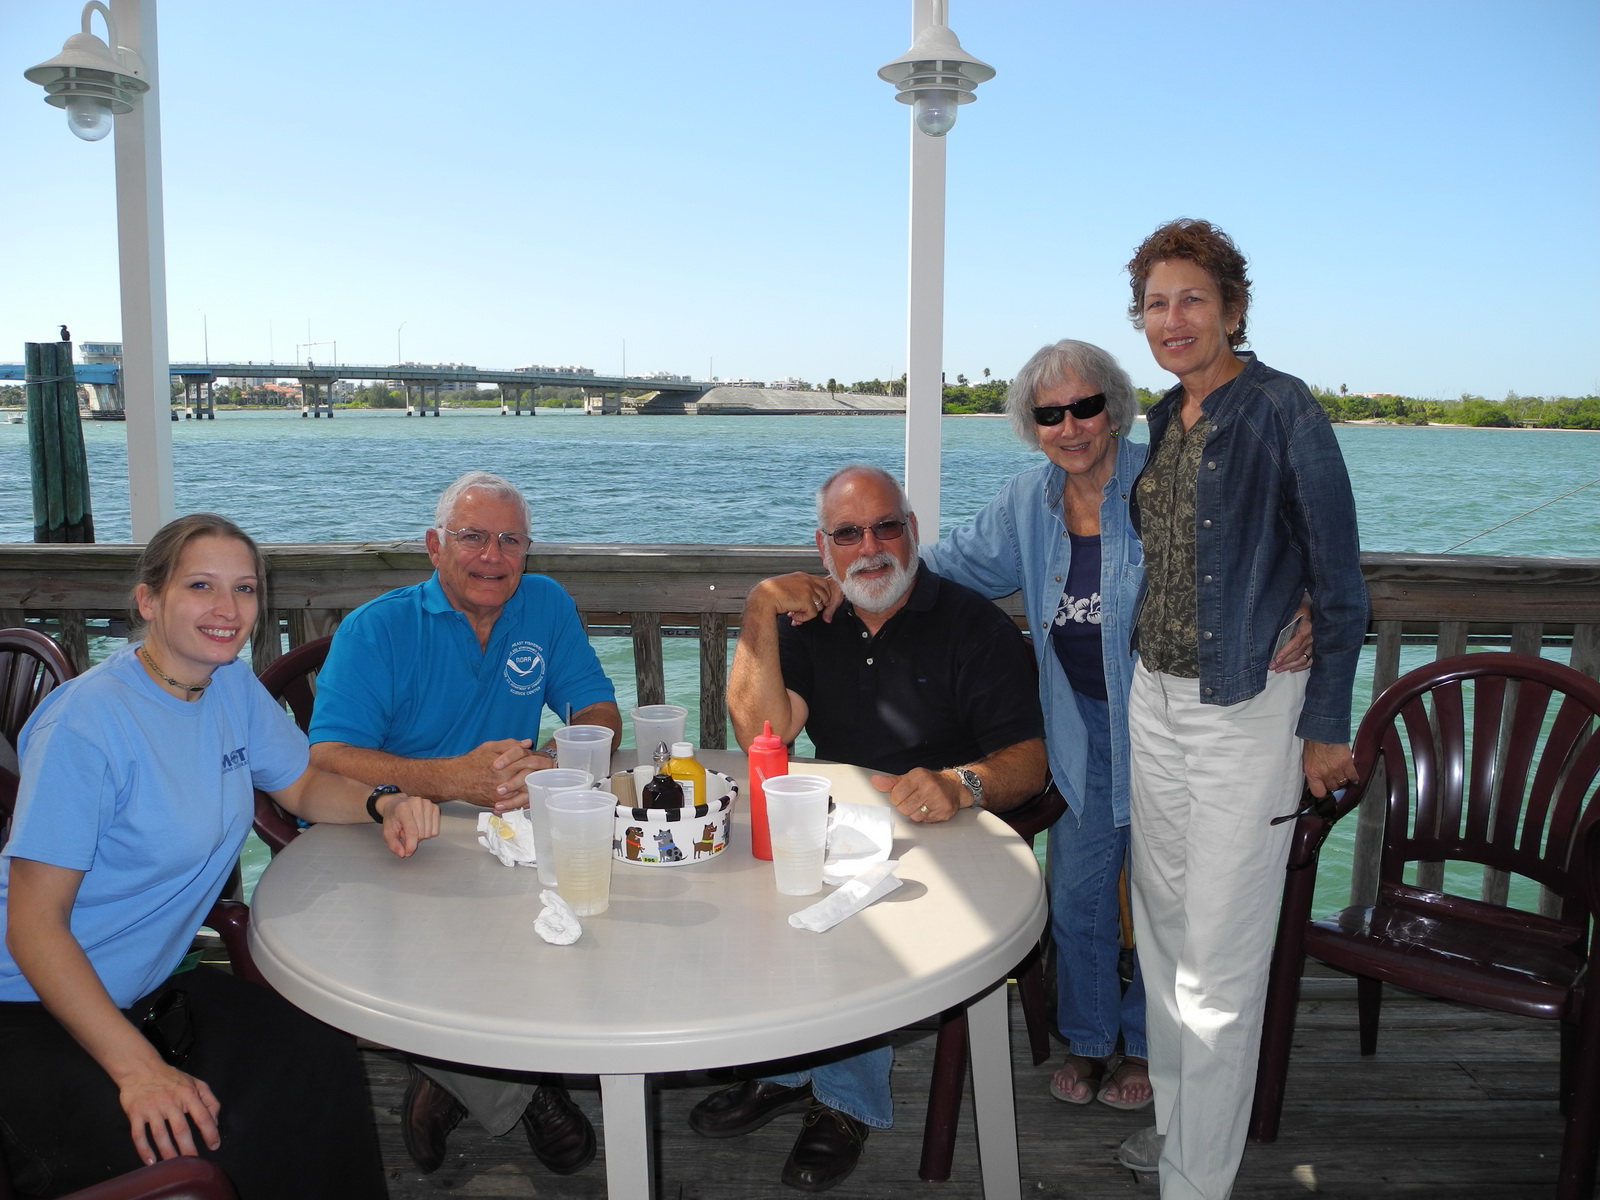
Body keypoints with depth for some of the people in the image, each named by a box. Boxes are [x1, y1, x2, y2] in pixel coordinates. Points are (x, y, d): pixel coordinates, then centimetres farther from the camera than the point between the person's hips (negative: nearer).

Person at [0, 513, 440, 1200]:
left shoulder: (231, 686, 0)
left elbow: (304, 785, 15)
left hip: (151, 988, 7)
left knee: (323, 1065, -12)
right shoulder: (88, 723, -22)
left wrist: (382, 804, -8)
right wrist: (136, 1066, -27)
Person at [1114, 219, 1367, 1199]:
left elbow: (1339, 579, -11)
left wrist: (1328, 727, -10)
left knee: (1221, 955, 1)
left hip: (1248, 711, -7)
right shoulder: (1164, 420, 9)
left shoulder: (1282, 410, -13)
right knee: (1164, 925, 18)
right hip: (1156, 700, 8)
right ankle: (1180, 1118, 37)